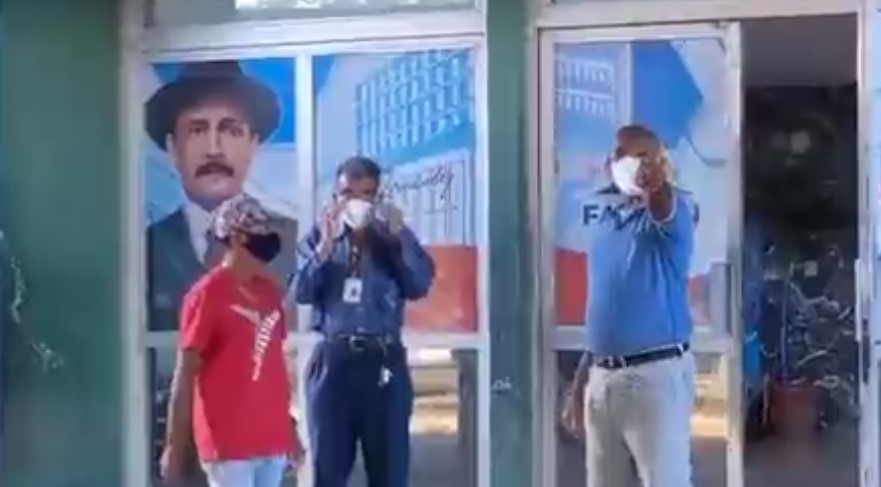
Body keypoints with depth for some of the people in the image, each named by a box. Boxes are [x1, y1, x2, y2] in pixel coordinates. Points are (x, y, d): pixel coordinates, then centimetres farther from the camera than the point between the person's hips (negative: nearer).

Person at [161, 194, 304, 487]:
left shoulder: (270, 291, 11)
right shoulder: (207, 295, -10)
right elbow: (185, 375, -10)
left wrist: (289, 428, 17)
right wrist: (175, 446, -11)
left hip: (272, 440, 7)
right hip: (228, 442, -7)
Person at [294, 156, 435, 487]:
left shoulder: (394, 236, 8)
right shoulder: (318, 237, 9)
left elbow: (420, 285, -6)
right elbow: (301, 293, -4)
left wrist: (399, 236, -15)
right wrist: (326, 245, -14)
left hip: (383, 360, 0)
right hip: (333, 360, 0)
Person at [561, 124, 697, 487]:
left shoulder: (670, 212, -7)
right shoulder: (603, 216, 12)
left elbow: (663, 205, -34)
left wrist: (655, 181, -58)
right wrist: (579, 383, 18)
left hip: (657, 374, -7)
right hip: (603, 376, 7)